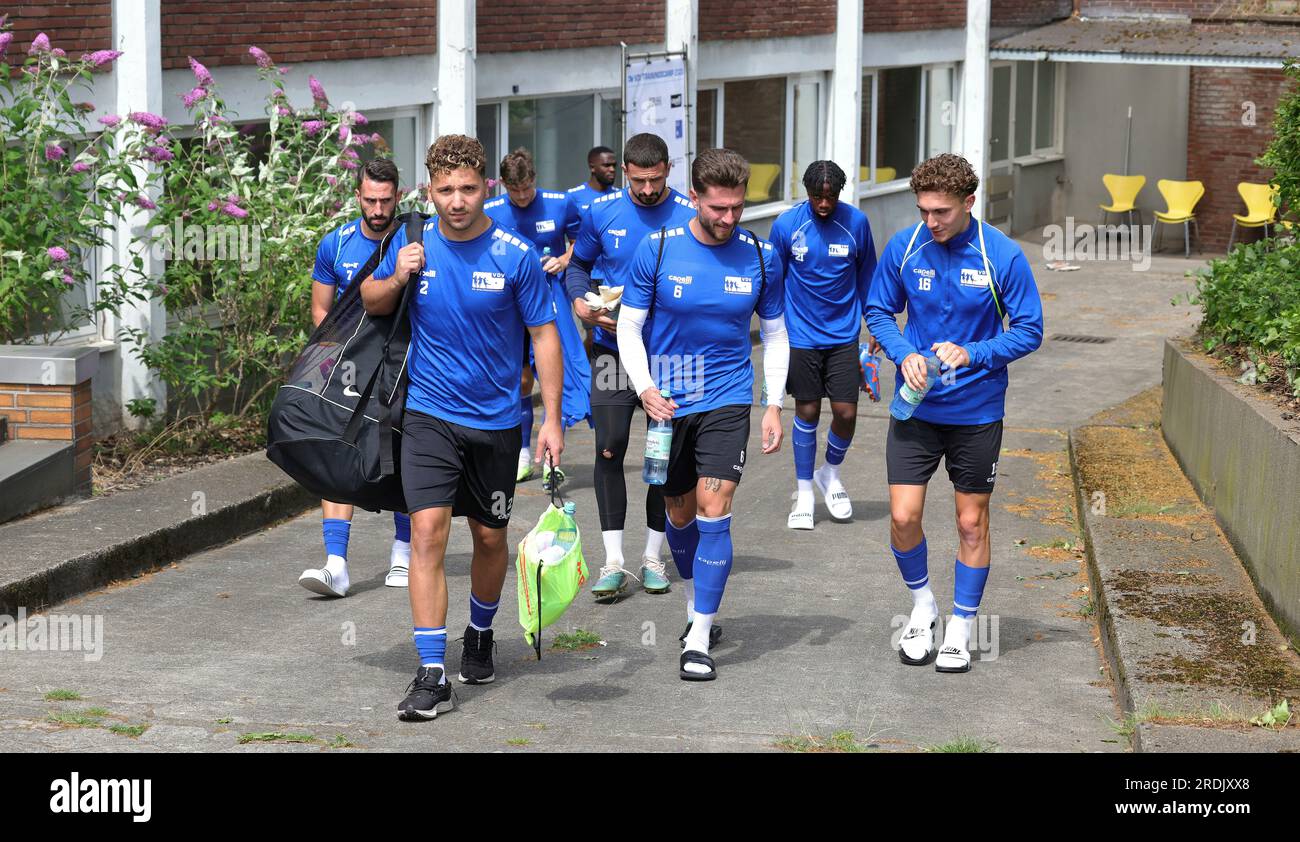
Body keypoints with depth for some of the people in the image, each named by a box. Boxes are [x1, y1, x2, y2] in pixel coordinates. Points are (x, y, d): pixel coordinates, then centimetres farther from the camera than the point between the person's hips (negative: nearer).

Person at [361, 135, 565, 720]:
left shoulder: (515, 255, -10)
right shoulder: (412, 243, -4)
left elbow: (544, 335, -4)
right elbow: (371, 303, 12)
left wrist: (552, 420, -8)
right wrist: (397, 279, -11)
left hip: (496, 419, 0)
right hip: (429, 414, 0)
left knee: (489, 537, 14)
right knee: (427, 531, -14)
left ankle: (480, 634, 42)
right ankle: (432, 676, -13)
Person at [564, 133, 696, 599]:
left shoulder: (690, 216, -6)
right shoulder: (602, 211, 0)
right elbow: (579, 264, 13)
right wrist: (580, 301, -7)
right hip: (613, 347, 1)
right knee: (609, 449, -4)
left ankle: (653, 557, 19)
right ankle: (613, 562, 2)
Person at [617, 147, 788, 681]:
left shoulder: (760, 257, -2)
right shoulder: (657, 249, -7)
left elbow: (775, 333, 10)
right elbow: (630, 326, 0)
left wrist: (774, 405, 2)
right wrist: (644, 388, -16)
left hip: (727, 401, -1)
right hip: (667, 402, 1)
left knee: (714, 511, -12)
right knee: (680, 512, 12)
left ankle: (699, 640, -8)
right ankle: (697, 601, 39)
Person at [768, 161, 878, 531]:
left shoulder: (856, 222, -4)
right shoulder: (786, 224, -7)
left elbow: (867, 277, 8)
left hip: (844, 335, 1)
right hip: (801, 335, -1)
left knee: (846, 413, -2)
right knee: (807, 413, 4)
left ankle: (830, 474, 27)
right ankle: (804, 492, 19)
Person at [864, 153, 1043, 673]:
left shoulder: (1003, 256, -12)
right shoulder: (903, 248, -6)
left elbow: (1029, 331, -7)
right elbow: (879, 312, 7)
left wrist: (973, 354, -22)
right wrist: (904, 354, -13)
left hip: (977, 411, -1)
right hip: (915, 409, 1)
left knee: (972, 522, 8)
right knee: (903, 516, -4)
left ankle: (961, 628, 23)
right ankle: (922, 604, 23)